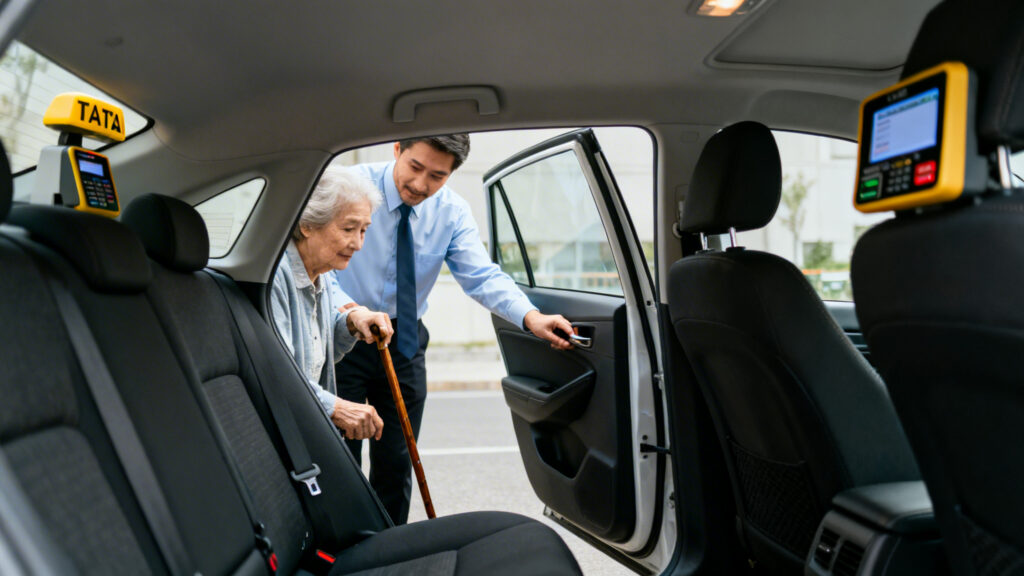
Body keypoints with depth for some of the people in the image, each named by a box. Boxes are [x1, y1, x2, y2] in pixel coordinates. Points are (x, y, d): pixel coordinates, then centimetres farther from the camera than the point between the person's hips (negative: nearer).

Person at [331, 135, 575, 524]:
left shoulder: (452, 212, -5)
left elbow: (481, 276, -16)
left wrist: (529, 316, -34)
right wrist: (349, 310, -40)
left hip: (404, 340, 3)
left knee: (396, 463, 12)